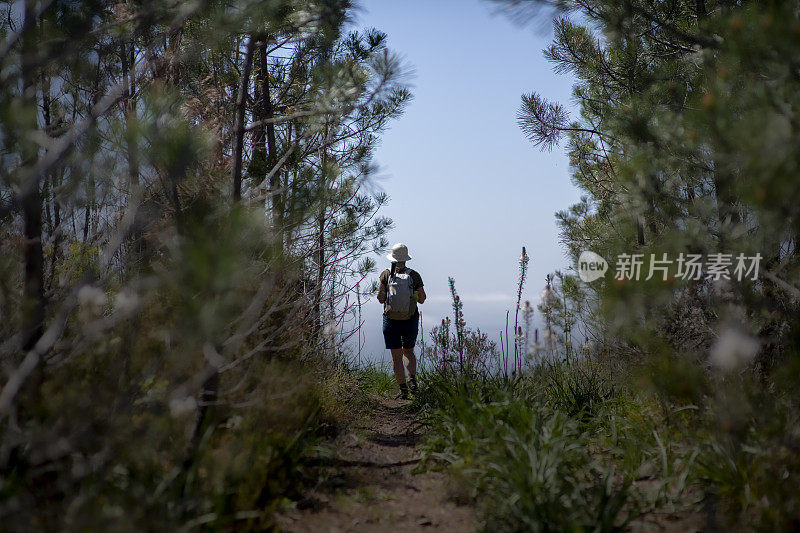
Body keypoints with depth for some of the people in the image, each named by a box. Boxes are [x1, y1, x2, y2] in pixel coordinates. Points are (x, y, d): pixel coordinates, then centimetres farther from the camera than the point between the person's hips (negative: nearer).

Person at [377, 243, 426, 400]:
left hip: (391, 321, -1)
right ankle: (412, 378, -3)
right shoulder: (414, 275, -2)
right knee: (408, 351, 20)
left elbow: (381, 299, -6)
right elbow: (422, 299, 1)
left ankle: (403, 388, 0)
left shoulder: (386, 274, -4)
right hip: (411, 320, 1)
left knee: (396, 356, 5)